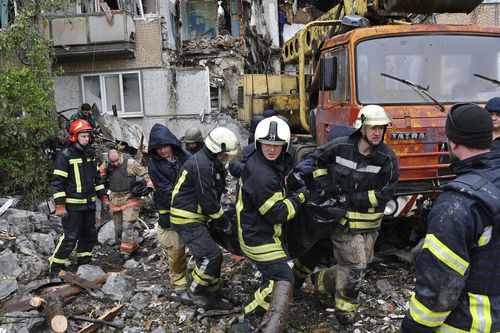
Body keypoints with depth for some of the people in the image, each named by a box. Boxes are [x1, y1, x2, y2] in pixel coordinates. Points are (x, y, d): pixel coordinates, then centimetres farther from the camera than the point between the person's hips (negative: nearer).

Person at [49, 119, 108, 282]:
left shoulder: (90, 153, 10)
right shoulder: (65, 155, -12)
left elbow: (96, 176, 19)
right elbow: (57, 181, -13)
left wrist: (103, 196, 16)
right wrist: (60, 205, -17)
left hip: (89, 203, 7)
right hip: (73, 205, -7)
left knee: (89, 234, 15)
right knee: (70, 237, -7)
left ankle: (84, 263, 31)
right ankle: (55, 271, 5)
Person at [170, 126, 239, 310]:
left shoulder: (212, 164, 12)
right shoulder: (201, 165, -22)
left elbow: (214, 196, 16)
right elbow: (207, 200, -21)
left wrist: (221, 220, 9)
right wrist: (225, 223, -10)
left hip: (195, 218, 11)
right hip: (186, 219, -11)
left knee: (212, 256, 13)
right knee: (211, 255, -18)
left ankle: (213, 298, 24)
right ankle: (195, 290, 5)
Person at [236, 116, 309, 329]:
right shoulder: (261, 176, -30)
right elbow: (278, 214, -23)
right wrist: (299, 197, -12)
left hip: (264, 233, 10)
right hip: (258, 238, -10)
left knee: (272, 276, 24)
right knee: (283, 281, -9)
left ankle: (255, 315, 40)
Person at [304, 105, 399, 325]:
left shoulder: (387, 157, -10)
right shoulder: (340, 146, -11)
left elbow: (385, 193, -12)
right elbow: (316, 159, 6)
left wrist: (352, 198, -17)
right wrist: (322, 186, -6)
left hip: (369, 222, 3)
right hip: (344, 219, -3)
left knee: (356, 264, 16)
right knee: (355, 267, -2)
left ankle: (322, 280, 42)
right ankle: (345, 307, 22)